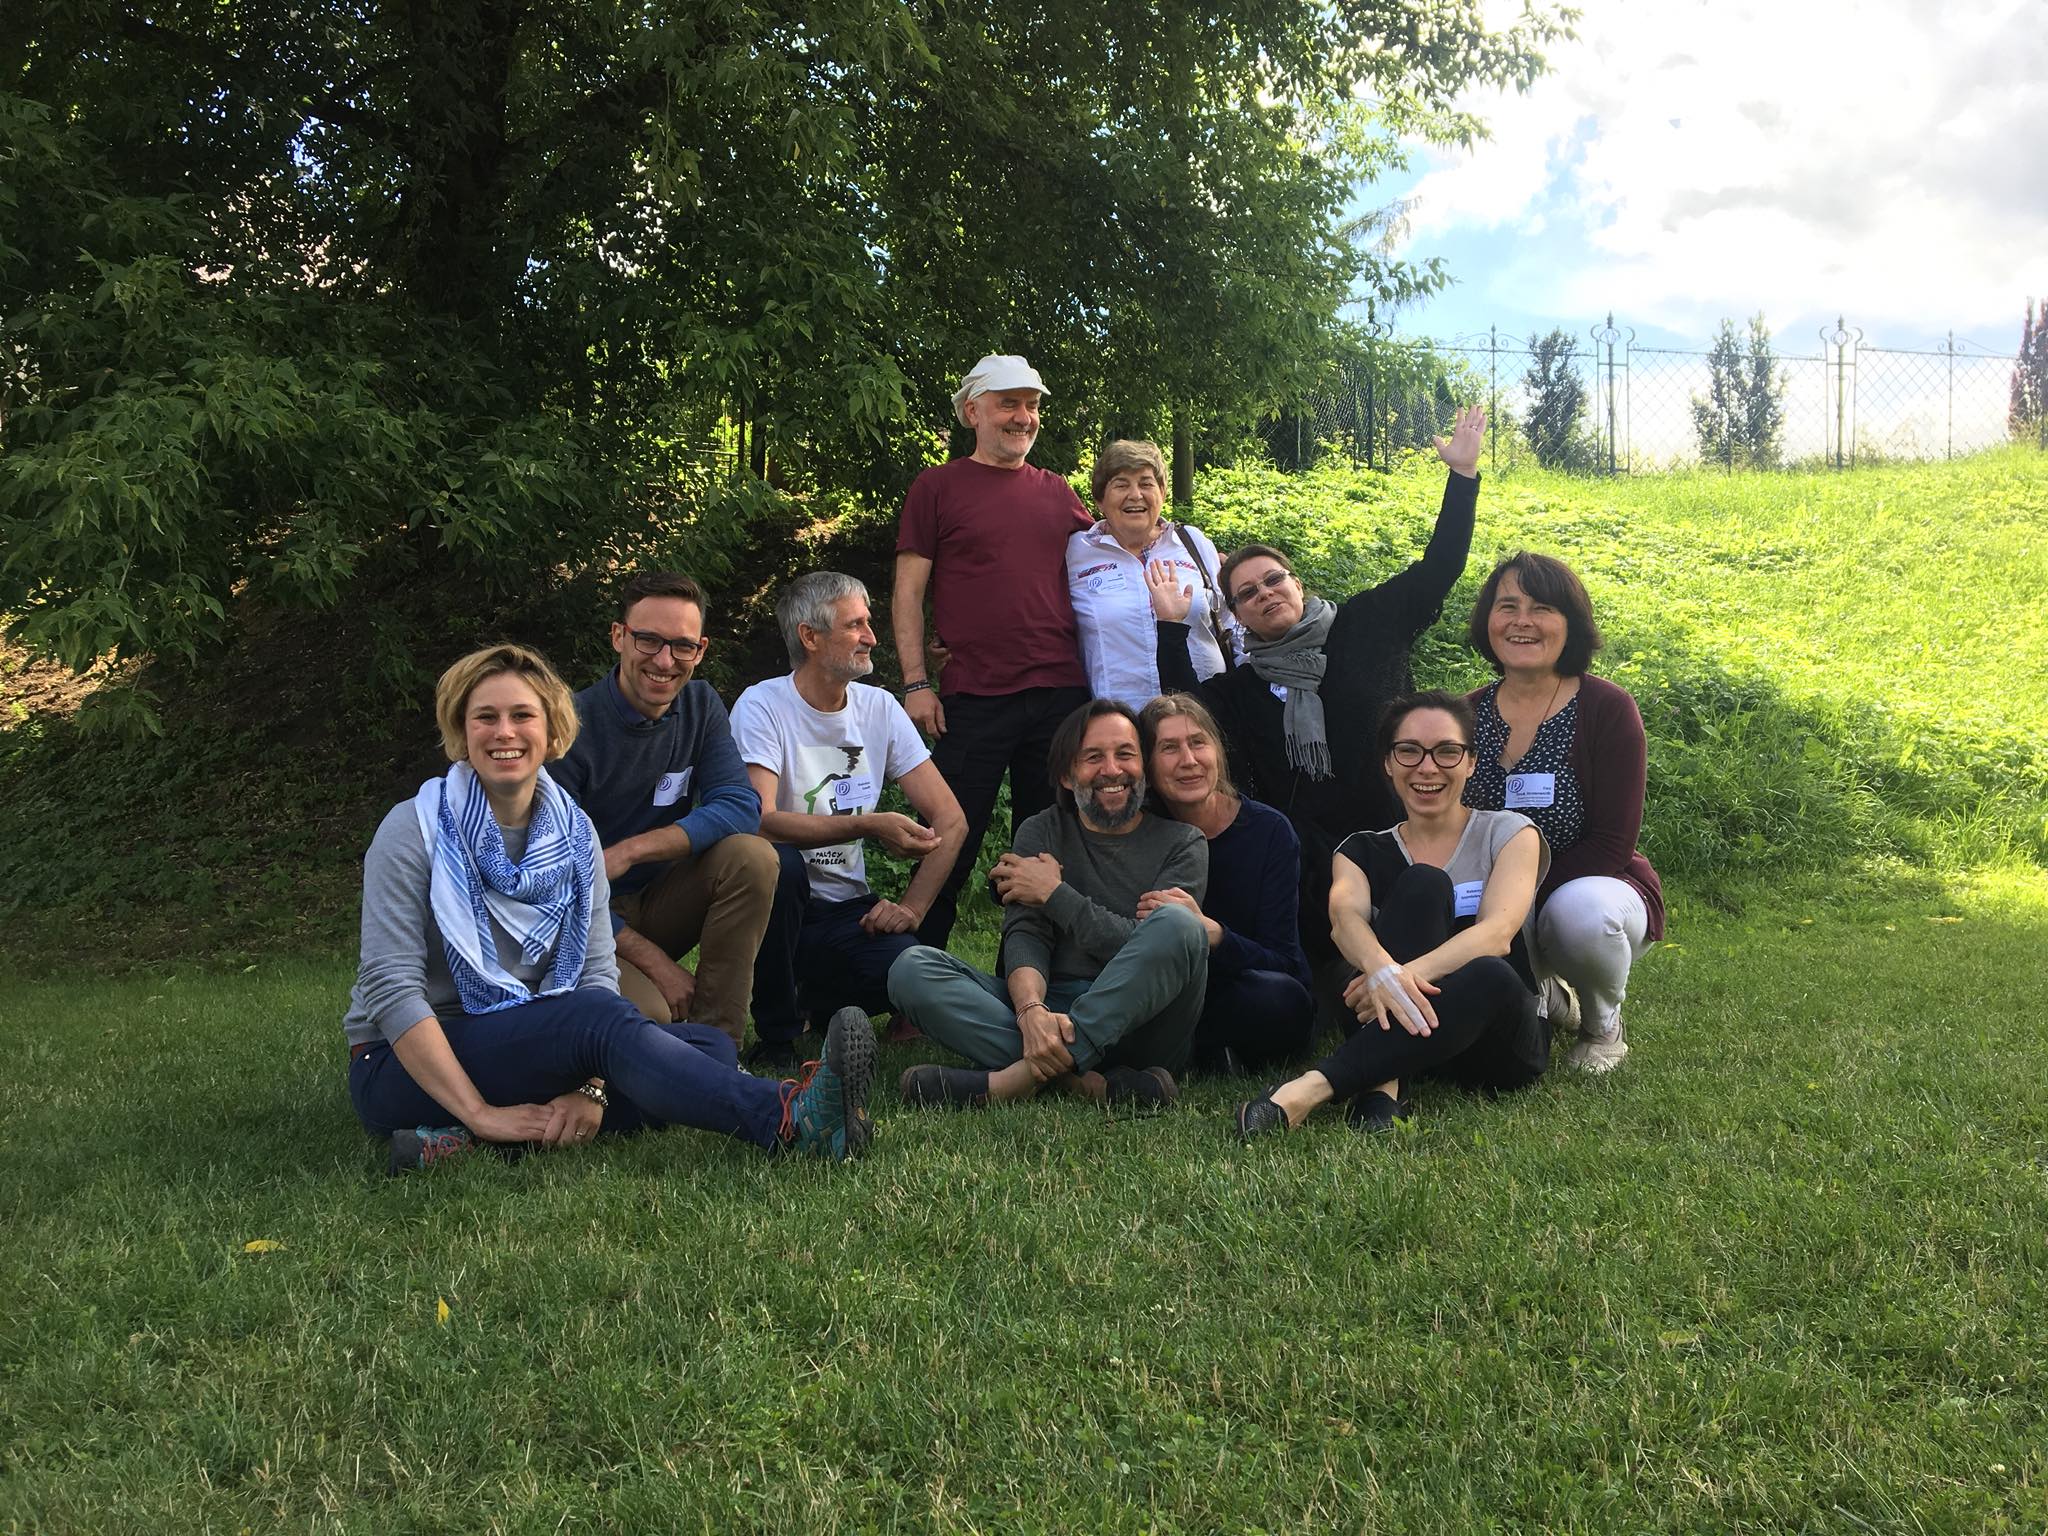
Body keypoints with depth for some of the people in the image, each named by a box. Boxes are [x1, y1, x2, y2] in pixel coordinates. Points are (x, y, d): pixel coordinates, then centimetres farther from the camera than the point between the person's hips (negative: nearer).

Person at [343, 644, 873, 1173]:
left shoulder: (574, 832, 6)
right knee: (599, 1014, -31)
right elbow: (392, 990, -16)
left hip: (528, 1047, 6)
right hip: (405, 1065, -6)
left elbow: (598, 972, -1)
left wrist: (590, 1088, -20)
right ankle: (790, 1119, -48)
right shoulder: (416, 829, -9)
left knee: (709, 1045, -17)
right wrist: (481, 1113, -25)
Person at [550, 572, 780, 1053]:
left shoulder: (700, 706, 0)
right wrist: (655, 962, -23)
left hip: (659, 901, 6)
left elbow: (741, 807, -14)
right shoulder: (572, 727, -17)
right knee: (646, 1015, -35)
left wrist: (631, 850, -27)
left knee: (751, 856, -23)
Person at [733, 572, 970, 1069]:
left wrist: (911, 907, -10)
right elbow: (758, 820, -24)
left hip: (847, 911, 3)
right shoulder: (762, 706, -9)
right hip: (778, 905, -3)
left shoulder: (880, 708, 5)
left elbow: (950, 821, 3)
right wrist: (867, 826, -29)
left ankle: (823, 1003, 12)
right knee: (779, 863, -36)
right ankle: (778, 1037, -14)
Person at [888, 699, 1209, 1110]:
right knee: (912, 969, -18)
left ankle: (1021, 1077, -35)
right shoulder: (1040, 834, 14)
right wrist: (1032, 1010, -24)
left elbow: (1151, 949, -8)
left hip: (1139, 1026, -2)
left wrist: (1055, 894, -3)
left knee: (1177, 922, -31)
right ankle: (1088, 1082, -35)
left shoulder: (1181, 843, 7)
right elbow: (1024, 936, -2)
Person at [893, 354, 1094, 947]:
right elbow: (908, 591, 1)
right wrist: (916, 682, -7)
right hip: (974, 697, -4)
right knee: (950, 847, -1)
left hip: (1062, 694, 4)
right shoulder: (938, 487, 5)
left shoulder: (1057, 492, 15)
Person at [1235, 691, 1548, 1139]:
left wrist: (1411, 974, -34)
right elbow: (1345, 916, -13)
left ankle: (1313, 1086, -42)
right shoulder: (1363, 851, 11)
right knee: (1422, 884, -22)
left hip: (1495, 1040, -1)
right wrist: (1382, 968, -38)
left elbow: (1497, 933, -15)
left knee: (1490, 976, -36)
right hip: (1399, 1034, 1)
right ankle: (1382, 1084, -38)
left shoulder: (1509, 833, 5)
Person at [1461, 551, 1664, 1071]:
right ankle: (1547, 998, 11)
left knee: (1579, 912, -39)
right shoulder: (1469, 715, -1)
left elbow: (1611, 844, -16)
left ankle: (1604, 1026, -3)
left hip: (1593, 887, -4)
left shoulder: (1608, 708, -13)